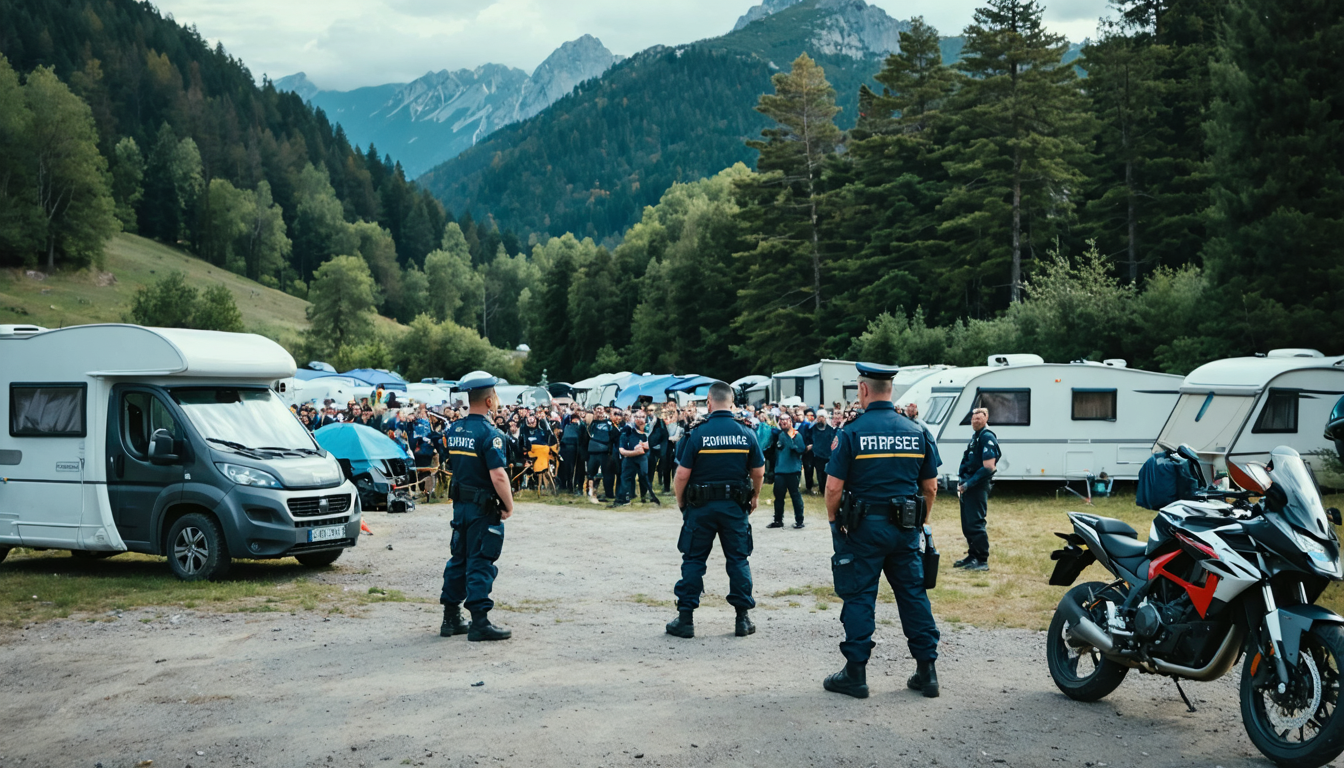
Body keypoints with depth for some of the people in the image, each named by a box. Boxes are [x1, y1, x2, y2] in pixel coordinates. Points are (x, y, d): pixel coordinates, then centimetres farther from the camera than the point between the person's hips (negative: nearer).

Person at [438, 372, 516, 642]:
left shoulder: (453, 430, 6)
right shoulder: (489, 433, -19)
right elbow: (498, 476, -24)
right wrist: (509, 506, -13)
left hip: (460, 505, 8)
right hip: (484, 509, -8)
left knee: (458, 559, 15)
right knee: (480, 564, -3)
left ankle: (450, 619, 21)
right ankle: (480, 622, 0)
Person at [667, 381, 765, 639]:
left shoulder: (696, 434, -10)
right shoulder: (746, 434, -3)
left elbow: (682, 474, -11)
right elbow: (759, 472, 2)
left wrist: (680, 502, 5)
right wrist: (755, 496, 20)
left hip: (701, 507, -2)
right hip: (735, 507, 2)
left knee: (693, 560, 7)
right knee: (738, 559, 11)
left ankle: (685, 619, 9)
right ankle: (743, 618, 13)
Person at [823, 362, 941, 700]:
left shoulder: (852, 432, -10)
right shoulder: (916, 432, 4)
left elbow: (834, 487, -12)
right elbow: (930, 487, 9)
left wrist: (834, 521, 3)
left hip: (864, 528, -4)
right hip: (905, 529, 4)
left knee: (859, 596, 3)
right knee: (913, 593, 11)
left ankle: (855, 674, 8)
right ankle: (926, 671, 15)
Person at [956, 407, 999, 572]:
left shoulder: (987, 438, -13)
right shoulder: (975, 436, 16)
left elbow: (988, 467, -20)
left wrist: (969, 484, -19)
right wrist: (962, 482, 11)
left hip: (978, 487, -10)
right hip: (968, 486, 10)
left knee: (975, 524, -9)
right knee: (967, 525, 14)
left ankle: (983, 561, -3)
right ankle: (972, 556, 25)